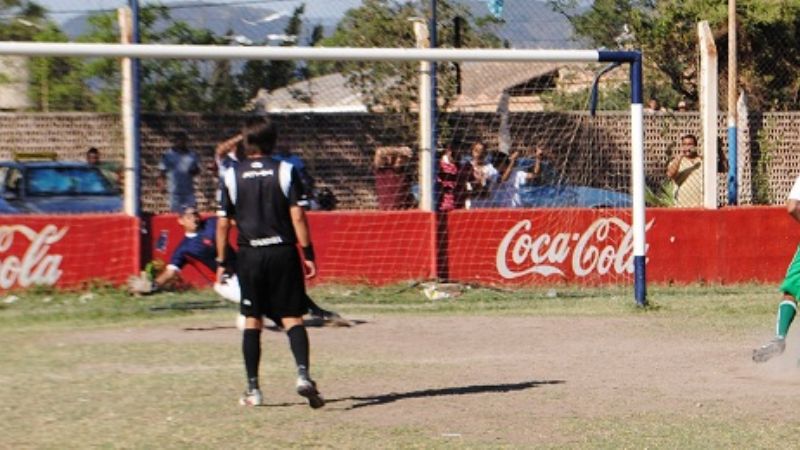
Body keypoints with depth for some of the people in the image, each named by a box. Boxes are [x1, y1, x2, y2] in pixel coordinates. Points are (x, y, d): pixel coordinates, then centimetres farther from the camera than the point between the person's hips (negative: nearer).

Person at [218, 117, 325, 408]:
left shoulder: (232, 176, 3)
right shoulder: (285, 171, -1)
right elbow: (297, 216, -6)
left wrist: (222, 261, 12)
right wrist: (308, 254, -3)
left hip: (249, 255, 1)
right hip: (283, 252, -1)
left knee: (252, 321, 8)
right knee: (292, 318, 0)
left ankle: (253, 389, 7)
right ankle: (303, 374, -21)